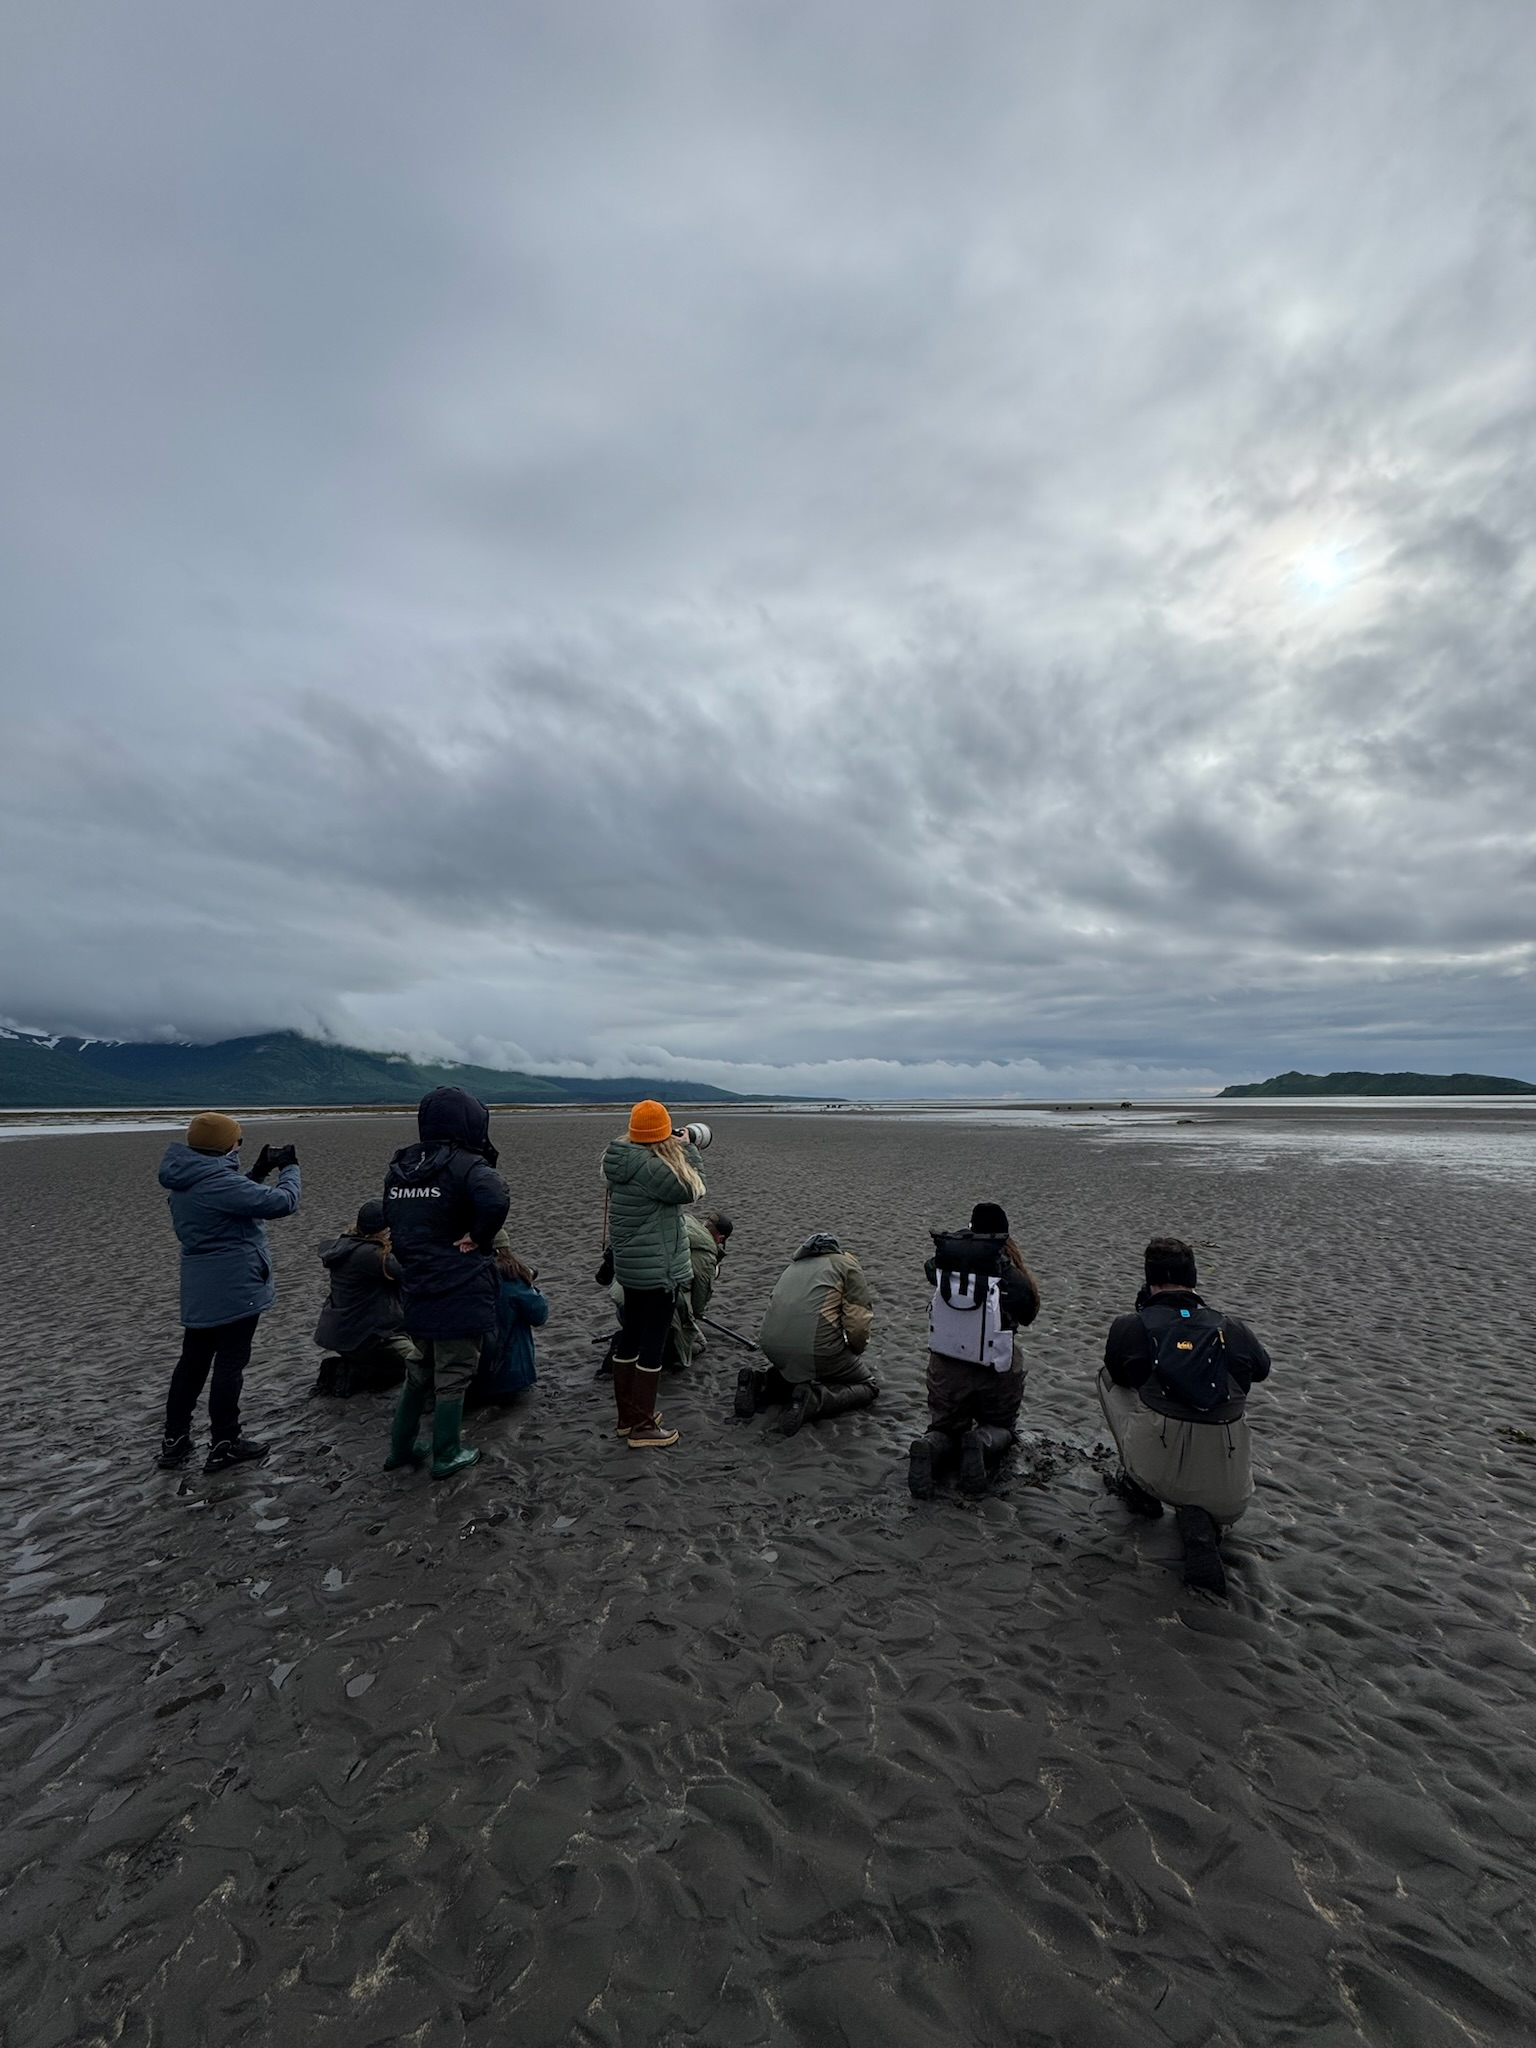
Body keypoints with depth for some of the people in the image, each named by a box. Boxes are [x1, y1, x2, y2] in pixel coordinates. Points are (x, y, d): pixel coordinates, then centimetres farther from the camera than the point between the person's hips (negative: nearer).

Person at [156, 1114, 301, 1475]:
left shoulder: (185, 1182, 6)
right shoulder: (218, 1181, -24)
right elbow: (282, 1202, -24)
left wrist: (259, 1171, 10)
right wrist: (289, 1168, -8)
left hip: (199, 1290, 9)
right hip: (234, 1289, -9)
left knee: (193, 1360, 18)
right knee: (229, 1364, 2)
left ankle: (174, 1440, 27)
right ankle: (224, 1445, 12)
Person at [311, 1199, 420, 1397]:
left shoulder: (345, 1244, 5)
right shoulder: (369, 1254, -24)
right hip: (360, 1335, -10)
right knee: (415, 1366, 3)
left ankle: (338, 1367, 8)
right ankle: (350, 1373, -5)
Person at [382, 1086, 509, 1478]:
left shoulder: (399, 1168, 7)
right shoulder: (466, 1165, -18)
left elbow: (393, 1223, 15)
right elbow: (494, 1200, -38)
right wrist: (478, 1237, -21)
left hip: (416, 1291, 7)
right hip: (460, 1295, -7)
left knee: (421, 1371, 24)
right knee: (452, 1376, 9)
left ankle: (401, 1447, 34)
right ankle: (446, 1456, 21)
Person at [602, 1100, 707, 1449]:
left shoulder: (623, 1159, 4)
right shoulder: (648, 1165, -25)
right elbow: (688, 1190, -17)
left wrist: (679, 1152, 3)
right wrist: (687, 1150, -7)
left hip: (631, 1265, 10)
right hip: (658, 1269, -10)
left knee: (629, 1338, 17)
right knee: (652, 1345, 1)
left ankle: (627, 1416, 31)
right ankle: (643, 1427, 11)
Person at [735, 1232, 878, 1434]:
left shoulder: (794, 1265, 28)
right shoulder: (847, 1264, 9)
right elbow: (858, 1321, -3)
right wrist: (854, 1353, 16)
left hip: (771, 1346, 6)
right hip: (816, 1348, -6)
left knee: (795, 1370, 38)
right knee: (869, 1386, 16)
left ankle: (759, 1383, 9)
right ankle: (815, 1399, -9)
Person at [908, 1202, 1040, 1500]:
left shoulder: (943, 1265, -12)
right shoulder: (1011, 1279, -18)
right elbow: (1030, 1313, 2)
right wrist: (1017, 1261, 0)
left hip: (945, 1369, 2)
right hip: (996, 1373, -2)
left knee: (945, 1428, 24)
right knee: (1000, 1427, 26)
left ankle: (928, 1449, -12)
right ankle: (984, 1443, -10)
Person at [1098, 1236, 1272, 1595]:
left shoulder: (1130, 1325, -6)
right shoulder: (1231, 1328, 0)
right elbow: (1262, 1369, 23)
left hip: (1156, 1467, -2)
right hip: (1226, 1490, 2)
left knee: (1109, 1379, 22)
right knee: (1226, 1511, 40)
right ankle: (1199, 1521, 4)